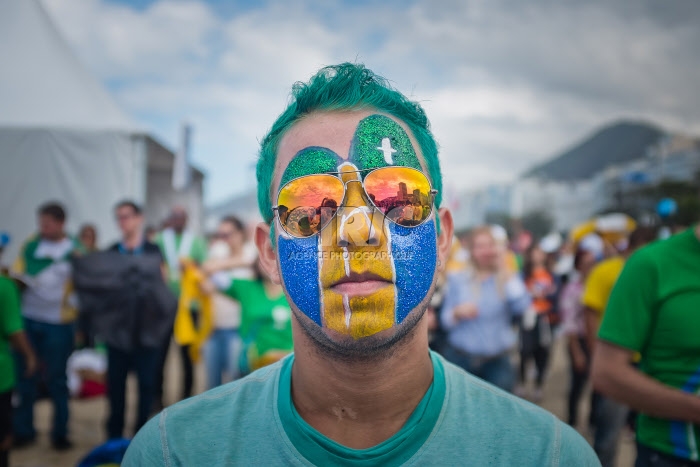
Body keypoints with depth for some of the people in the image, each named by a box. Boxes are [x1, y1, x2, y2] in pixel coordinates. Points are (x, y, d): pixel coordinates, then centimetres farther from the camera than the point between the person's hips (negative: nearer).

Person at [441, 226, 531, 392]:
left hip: (498, 362, 0)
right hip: (460, 359, 1)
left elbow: (522, 307, -15)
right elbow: (445, 321, 6)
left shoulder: (508, 278, 5)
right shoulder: (457, 279, 5)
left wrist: (504, 272, -11)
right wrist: (457, 313, -16)